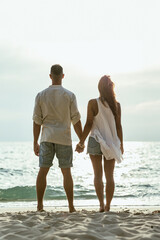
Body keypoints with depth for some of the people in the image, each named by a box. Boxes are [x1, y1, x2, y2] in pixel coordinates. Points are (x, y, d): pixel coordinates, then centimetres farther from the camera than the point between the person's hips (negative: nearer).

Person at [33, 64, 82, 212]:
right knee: (66, 172, 3)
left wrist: (35, 142, 8)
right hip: (64, 138, -1)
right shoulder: (69, 95, -3)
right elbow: (76, 120, -4)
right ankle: (71, 206, 3)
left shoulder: (41, 95, 2)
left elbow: (37, 121, 2)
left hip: (47, 138, 1)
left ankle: (40, 206, 6)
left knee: (43, 171, 6)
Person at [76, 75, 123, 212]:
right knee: (110, 176, 7)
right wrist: (121, 144, 12)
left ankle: (101, 204, -5)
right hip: (111, 143, 2)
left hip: (96, 141, -2)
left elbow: (89, 124, -10)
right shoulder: (117, 105, -1)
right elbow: (118, 126, 2)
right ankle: (108, 205, 8)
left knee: (98, 175, 4)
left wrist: (81, 142, -4)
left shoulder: (93, 103, -8)